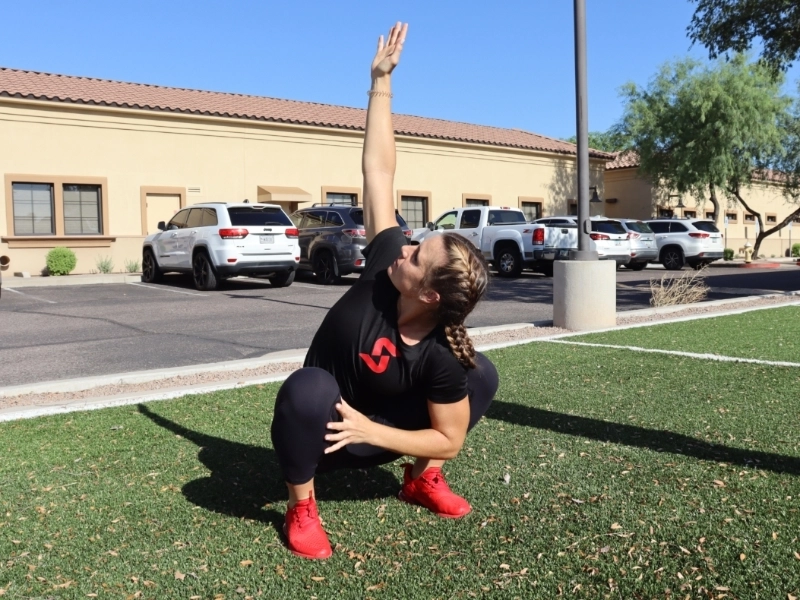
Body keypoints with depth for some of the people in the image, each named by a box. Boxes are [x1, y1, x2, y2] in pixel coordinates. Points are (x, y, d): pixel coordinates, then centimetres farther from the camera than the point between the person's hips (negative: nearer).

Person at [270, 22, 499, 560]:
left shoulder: (444, 357, -28)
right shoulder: (385, 265, -26)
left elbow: (450, 438, -18)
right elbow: (379, 172, -24)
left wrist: (370, 431, -26)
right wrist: (382, 81, -22)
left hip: (374, 436, 0)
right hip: (321, 425, 0)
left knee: (482, 375, -16)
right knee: (308, 390, -39)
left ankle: (423, 478, 9)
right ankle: (301, 506, -11)